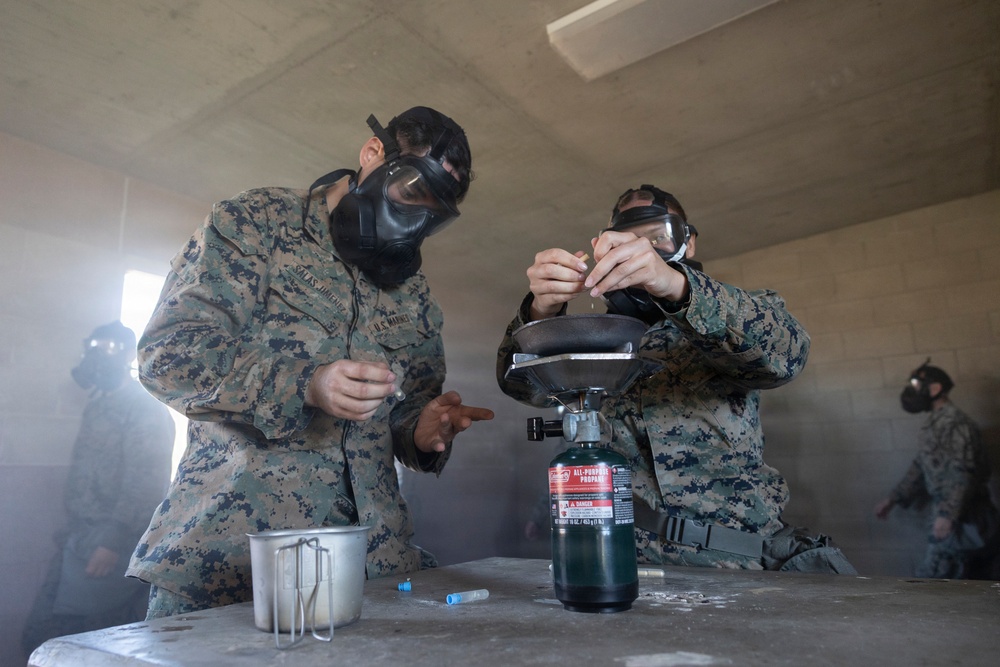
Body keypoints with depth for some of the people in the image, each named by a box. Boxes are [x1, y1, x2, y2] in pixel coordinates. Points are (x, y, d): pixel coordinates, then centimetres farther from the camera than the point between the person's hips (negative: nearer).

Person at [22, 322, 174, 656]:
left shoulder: (146, 410, -11)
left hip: (112, 549, -8)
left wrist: (112, 541, -21)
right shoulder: (97, 406, 16)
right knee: (38, 636, 11)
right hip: (78, 540, 8)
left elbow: (144, 485, -19)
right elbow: (85, 478, 18)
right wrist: (73, 533, 14)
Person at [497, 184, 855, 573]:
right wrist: (541, 312, -20)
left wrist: (676, 285, -28)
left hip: (741, 558, 0)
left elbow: (786, 350, -13)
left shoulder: (733, 322, 7)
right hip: (626, 560, 0)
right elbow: (523, 384, 0)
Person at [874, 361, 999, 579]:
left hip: (962, 518, -9)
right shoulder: (934, 423, 14)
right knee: (978, 581, 14)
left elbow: (963, 473, -24)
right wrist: (892, 499, 22)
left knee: (932, 577, -6)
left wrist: (947, 514, -30)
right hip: (950, 513, 9)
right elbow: (921, 467, 21)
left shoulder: (954, 422, -16)